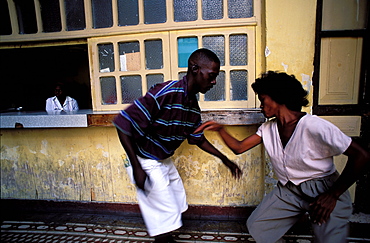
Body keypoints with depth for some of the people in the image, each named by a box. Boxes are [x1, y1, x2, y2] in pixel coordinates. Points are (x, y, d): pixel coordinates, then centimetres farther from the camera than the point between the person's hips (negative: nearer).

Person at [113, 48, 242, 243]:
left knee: (177, 205, 22)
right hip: (145, 162, -8)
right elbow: (124, 123, -29)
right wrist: (137, 168, -28)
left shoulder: (194, 106, -3)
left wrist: (224, 158, 11)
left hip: (164, 161, 9)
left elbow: (197, 138, 11)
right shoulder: (165, 93, -29)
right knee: (166, 214, 1)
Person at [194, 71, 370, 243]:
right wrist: (220, 129, -13)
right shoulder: (268, 128, -1)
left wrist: (333, 195, -19)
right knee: (256, 227, -1)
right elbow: (238, 148, 1)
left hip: (324, 191, -5)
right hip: (288, 191, 5)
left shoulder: (314, 126, -22)